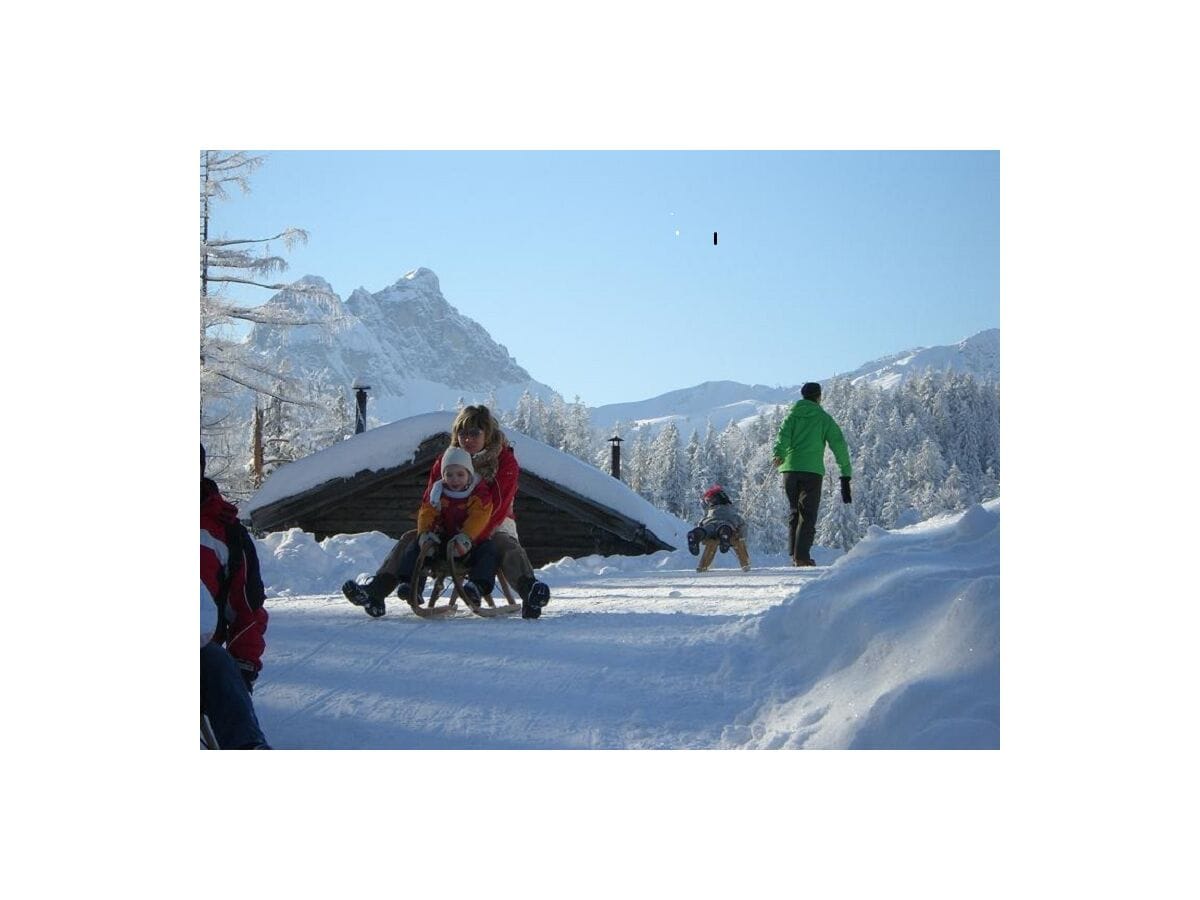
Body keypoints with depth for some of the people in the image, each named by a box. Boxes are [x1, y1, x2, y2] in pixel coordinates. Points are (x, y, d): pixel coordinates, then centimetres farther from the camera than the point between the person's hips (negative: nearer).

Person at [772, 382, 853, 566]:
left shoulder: (793, 415, 14)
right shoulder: (824, 418, 9)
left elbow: (784, 433, -5)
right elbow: (838, 444, 4)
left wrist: (779, 453, -18)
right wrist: (846, 471, 6)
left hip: (790, 468, 3)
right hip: (812, 470, -3)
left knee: (795, 512, 15)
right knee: (808, 515, -2)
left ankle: (794, 554, 7)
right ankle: (801, 556, -14)